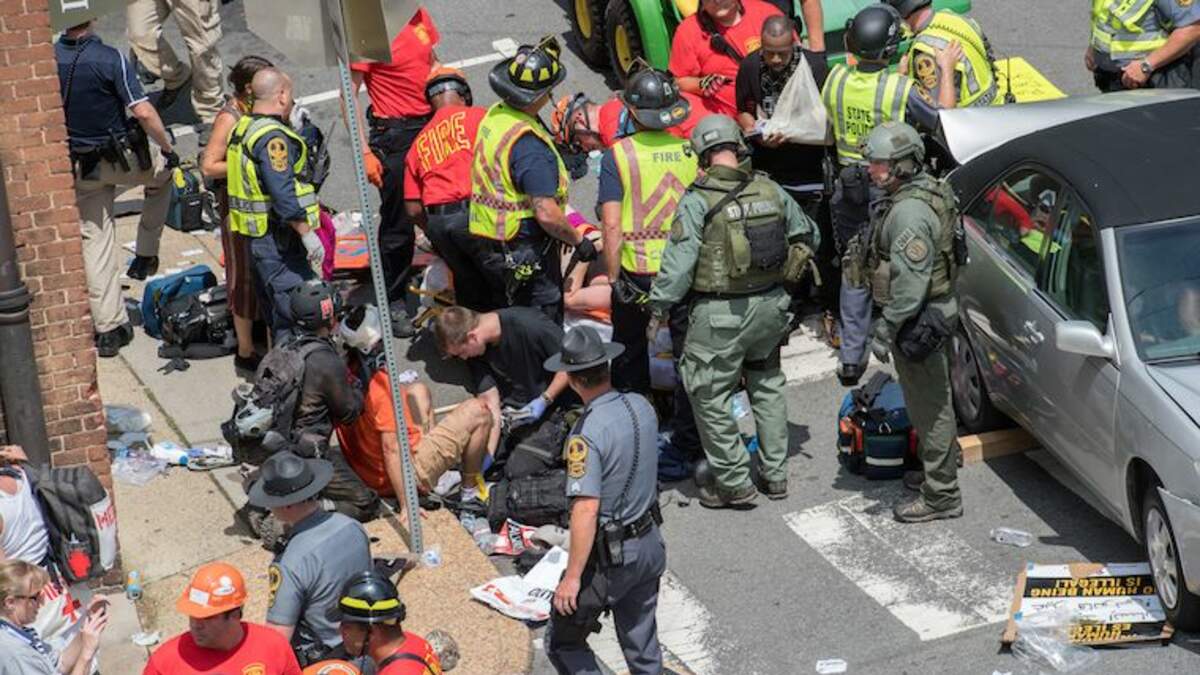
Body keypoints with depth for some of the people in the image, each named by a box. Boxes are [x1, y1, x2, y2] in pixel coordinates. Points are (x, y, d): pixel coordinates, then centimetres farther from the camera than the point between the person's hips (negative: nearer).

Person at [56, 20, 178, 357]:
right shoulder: (109, 59, -20)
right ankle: (146, 256, 30)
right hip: (123, 158, -3)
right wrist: (169, 148, -8)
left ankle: (108, 328, 11)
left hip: (80, 166, 3)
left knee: (95, 241, 10)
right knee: (162, 172, 30)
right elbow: (143, 112, -23)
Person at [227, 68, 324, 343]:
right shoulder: (273, 137, -18)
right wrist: (308, 233, -19)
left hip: (255, 236, 10)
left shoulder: (244, 128, 13)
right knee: (296, 312, -9)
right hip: (278, 242, -10)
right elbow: (284, 195, -24)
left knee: (275, 314, 17)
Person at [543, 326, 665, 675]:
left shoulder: (587, 433, -25)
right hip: (651, 544, 7)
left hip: (609, 555, -7)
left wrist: (572, 577, -22)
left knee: (563, 642, 8)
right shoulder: (642, 406, -2)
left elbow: (586, 510, -28)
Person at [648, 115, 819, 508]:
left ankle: (734, 483, 11)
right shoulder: (771, 191, 1)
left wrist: (658, 307, -4)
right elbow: (808, 237, 13)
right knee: (767, 384, 23)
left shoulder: (698, 201, -14)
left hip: (720, 313, -5)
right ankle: (776, 475, 28)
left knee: (710, 395, 8)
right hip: (770, 306, 6)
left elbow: (679, 263, -16)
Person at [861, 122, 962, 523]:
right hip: (939, 309, 11)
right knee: (933, 402, 22)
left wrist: (886, 328, -21)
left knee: (929, 405, -2)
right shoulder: (930, 191, 9)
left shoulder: (910, 212, -25)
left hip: (919, 320, -11)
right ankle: (940, 471, 37)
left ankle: (941, 496, 6)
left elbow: (909, 283, -27)